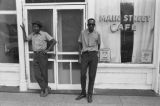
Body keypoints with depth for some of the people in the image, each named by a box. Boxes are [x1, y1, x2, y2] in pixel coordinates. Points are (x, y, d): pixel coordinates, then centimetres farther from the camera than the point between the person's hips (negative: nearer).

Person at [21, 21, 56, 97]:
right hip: (35, 55, 5)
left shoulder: (44, 34, -5)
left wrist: (48, 49, -12)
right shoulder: (32, 34, 11)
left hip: (42, 55, -5)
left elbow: (54, 41, -8)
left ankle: (43, 89, 20)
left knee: (44, 73, 5)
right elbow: (25, 39, 22)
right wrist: (23, 29, 13)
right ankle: (46, 88, 7)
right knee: (37, 74, -3)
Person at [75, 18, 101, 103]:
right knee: (83, 74, 0)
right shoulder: (83, 33, 5)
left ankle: (90, 95, 14)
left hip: (93, 55, 0)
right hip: (84, 54, 1)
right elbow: (80, 44, 10)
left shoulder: (97, 34, 5)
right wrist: (80, 56, 6)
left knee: (92, 76, 1)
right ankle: (83, 93, 19)